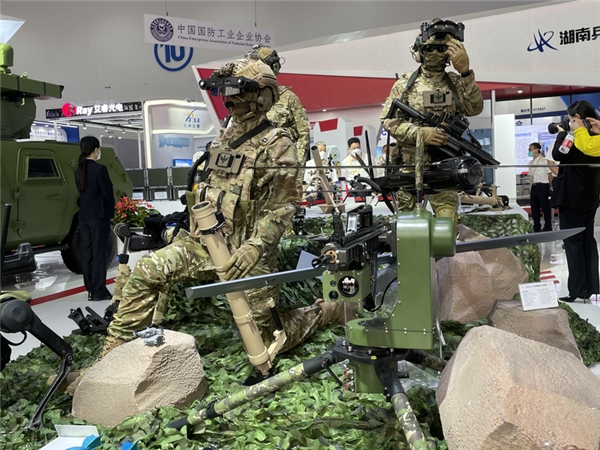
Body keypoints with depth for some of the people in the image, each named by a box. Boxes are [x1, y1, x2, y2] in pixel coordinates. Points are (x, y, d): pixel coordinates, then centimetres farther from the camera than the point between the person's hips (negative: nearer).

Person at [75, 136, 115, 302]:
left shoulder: (79, 170, 9)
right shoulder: (99, 169, -12)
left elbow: (81, 191, 13)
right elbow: (107, 193, -10)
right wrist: (112, 211, 5)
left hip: (83, 216, 7)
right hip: (99, 216, -7)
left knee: (87, 252, 9)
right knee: (99, 252, -3)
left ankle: (90, 290, 14)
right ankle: (99, 291, -1)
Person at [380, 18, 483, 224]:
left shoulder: (455, 82, 7)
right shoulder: (405, 84, 4)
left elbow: (474, 109, -10)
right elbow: (388, 120, -4)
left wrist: (465, 72, -21)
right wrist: (421, 132, -19)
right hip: (409, 164, 0)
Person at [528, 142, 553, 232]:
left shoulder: (544, 160, -7)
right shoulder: (531, 163, 13)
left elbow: (549, 174, -6)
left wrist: (550, 186, -6)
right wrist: (531, 187, 14)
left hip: (543, 186, -7)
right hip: (534, 187, 7)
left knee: (545, 207, -1)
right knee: (534, 208, 8)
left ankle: (548, 227, 8)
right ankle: (536, 227, 18)